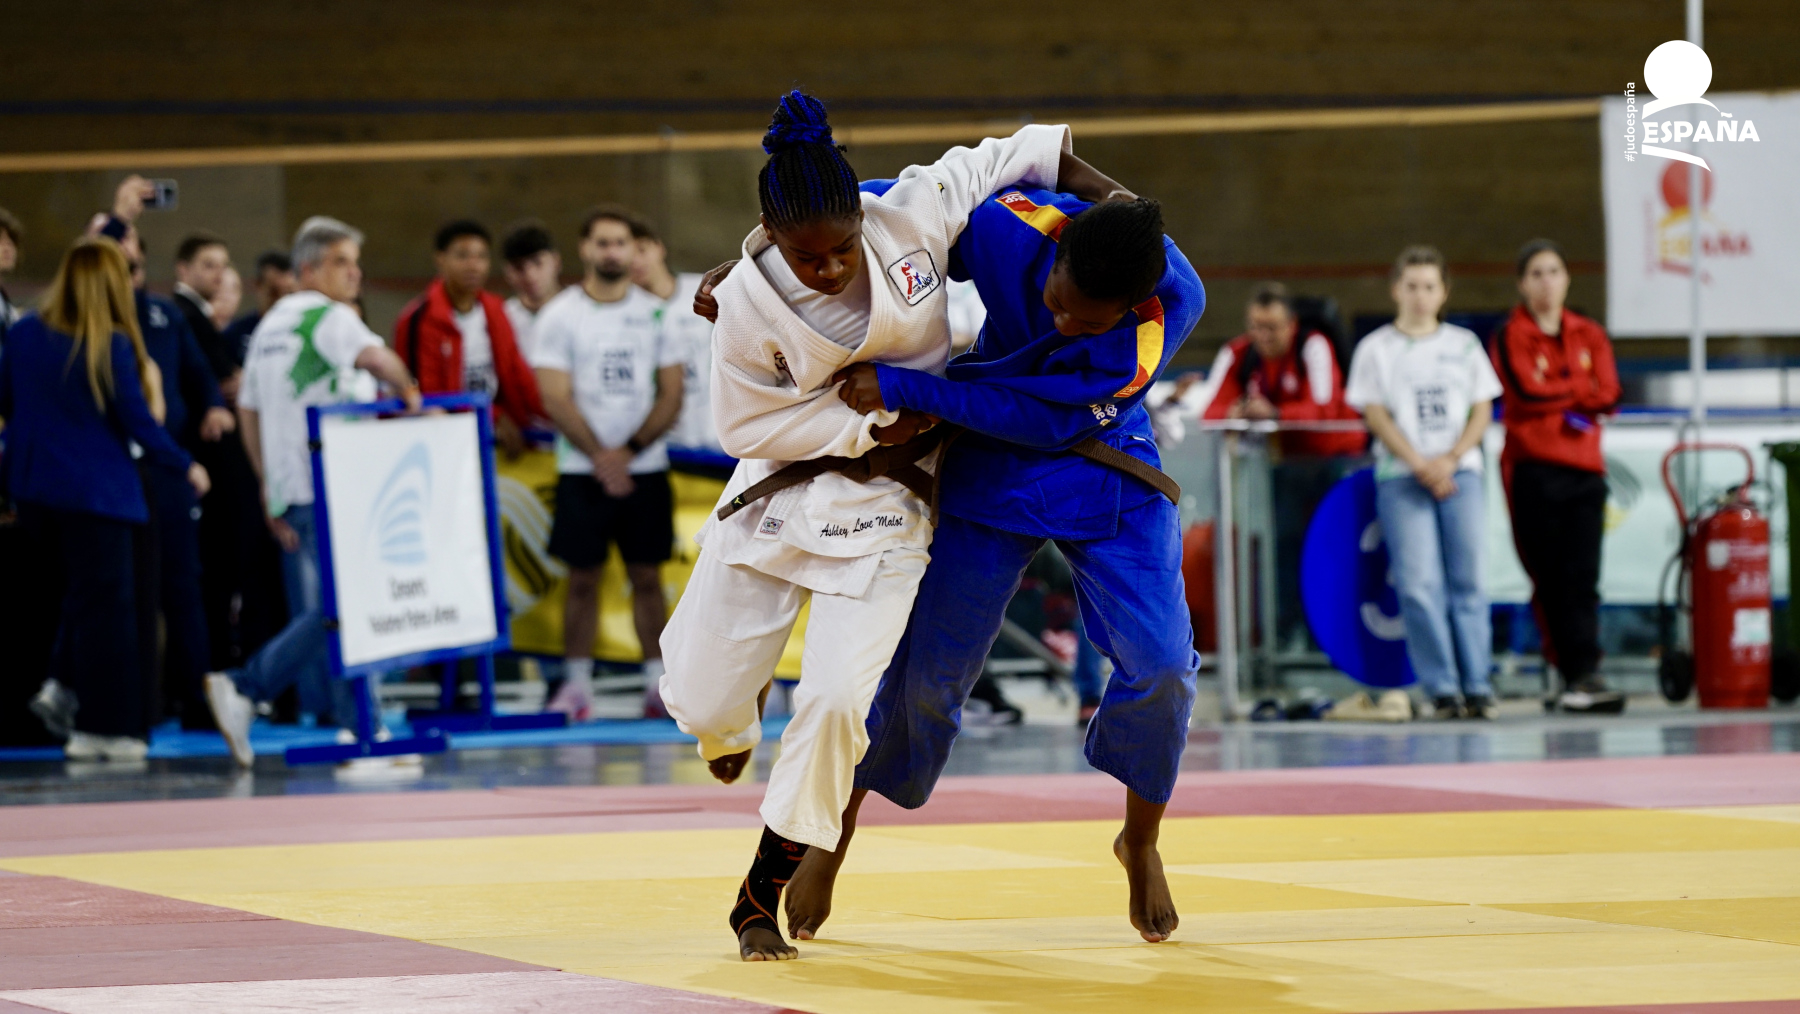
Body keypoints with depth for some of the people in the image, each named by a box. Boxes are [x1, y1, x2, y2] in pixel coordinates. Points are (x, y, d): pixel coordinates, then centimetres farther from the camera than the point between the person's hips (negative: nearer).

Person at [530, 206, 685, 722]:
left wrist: (630, 451, -10)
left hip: (645, 468, 1)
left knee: (647, 577, 4)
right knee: (582, 578, 1)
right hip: (582, 471, -1)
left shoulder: (655, 312, 5)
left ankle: (657, 681, 7)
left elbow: (672, 395, 2)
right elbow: (557, 399, -5)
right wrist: (601, 456, -14)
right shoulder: (559, 315, -1)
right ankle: (577, 684, 6)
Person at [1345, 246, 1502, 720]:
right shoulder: (1376, 349, 8)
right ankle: (1441, 687, -11)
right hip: (1401, 476, -2)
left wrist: (1449, 459, -7)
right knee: (1418, 583, -12)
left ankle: (1477, 685, -2)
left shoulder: (1463, 344, 14)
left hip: (1460, 472, 2)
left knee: (1467, 578, -4)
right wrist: (1420, 464, -11)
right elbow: (1376, 415, 1)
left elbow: (1482, 411, 9)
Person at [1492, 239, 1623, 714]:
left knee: (1583, 576, -6)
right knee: (1549, 579, -5)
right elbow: (1526, 391, -13)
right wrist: (1581, 390, -2)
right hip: (1533, 468, -3)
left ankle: (1585, 675, -11)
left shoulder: (1590, 335, 15)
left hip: (1585, 466, 3)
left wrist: (1556, 394, -11)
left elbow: (1609, 394, 1)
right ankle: (1573, 675, -5)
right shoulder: (1510, 337, 4)